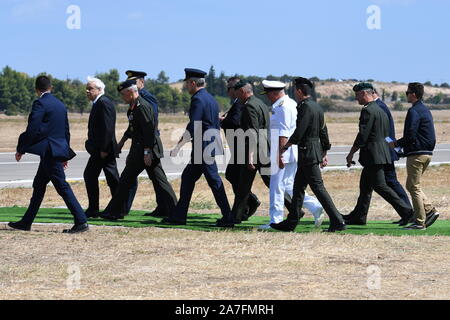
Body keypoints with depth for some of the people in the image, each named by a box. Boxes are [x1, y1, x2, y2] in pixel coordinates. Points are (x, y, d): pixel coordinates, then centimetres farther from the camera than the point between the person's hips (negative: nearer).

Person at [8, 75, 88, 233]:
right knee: (38, 186, 16)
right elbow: (66, 131, 18)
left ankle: (81, 222, -11)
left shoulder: (40, 104, -12)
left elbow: (32, 130, -16)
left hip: (49, 152, -9)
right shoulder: (60, 105, 13)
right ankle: (26, 222, 22)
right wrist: (65, 154, 25)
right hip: (58, 149, 9)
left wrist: (21, 149, -6)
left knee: (63, 187, -8)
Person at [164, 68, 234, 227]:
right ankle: (179, 216, 17)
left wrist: (178, 147, -18)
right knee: (187, 177, 14)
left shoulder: (198, 99, -14)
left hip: (203, 147, -10)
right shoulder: (211, 99, 16)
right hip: (212, 145, 10)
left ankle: (227, 218, -5)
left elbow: (192, 127, -20)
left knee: (214, 181, -7)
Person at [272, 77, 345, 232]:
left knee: (318, 187, -8)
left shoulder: (306, 107, -16)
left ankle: (337, 222, -10)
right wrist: (324, 154, 23)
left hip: (308, 153, -10)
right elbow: (323, 132, 18)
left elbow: (299, 132, -20)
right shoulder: (317, 107, 14)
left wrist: (285, 147, -8)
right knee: (298, 186, 15)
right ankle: (291, 222, 21)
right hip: (316, 150, 10)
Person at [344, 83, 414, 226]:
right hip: (382, 152, 10)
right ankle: (358, 216, 19)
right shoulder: (380, 110, 16)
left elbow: (362, 135, -18)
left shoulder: (368, 111, -14)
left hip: (373, 154, -10)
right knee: (365, 186, 14)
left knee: (380, 185, -9)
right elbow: (386, 134, 19)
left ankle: (406, 210, -14)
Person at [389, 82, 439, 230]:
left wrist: (396, 144, -5)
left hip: (416, 154, -10)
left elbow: (410, 135, -21)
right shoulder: (425, 110, 17)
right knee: (412, 185, 17)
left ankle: (419, 222, -4)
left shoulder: (414, 111, -14)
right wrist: (401, 144, 19)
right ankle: (430, 211, 9)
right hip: (427, 152, 10)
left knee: (414, 187, -4)